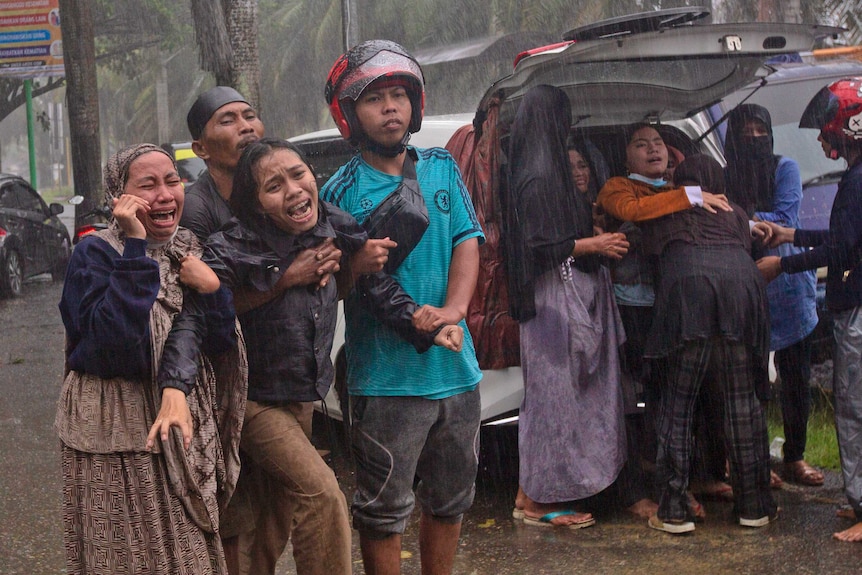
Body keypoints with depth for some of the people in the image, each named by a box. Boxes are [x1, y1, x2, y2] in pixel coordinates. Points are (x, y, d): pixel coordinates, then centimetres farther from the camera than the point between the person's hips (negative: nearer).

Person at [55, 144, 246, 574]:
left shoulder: (187, 251, 8)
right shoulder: (95, 254, -10)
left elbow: (222, 346, 4)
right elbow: (115, 348, -26)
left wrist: (209, 287, -14)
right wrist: (135, 248, -25)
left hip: (187, 431, 6)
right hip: (119, 433, -5)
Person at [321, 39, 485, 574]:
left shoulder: (442, 167, 8)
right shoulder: (343, 190, -6)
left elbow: (468, 240, 3)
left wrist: (453, 309, -13)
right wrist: (360, 264, -26)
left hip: (456, 367, 5)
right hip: (387, 376, -5)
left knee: (451, 499, 18)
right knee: (385, 509, 2)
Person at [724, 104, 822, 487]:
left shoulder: (784, 168, 3)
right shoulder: (724, 178, 7)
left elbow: (785, 221, -9)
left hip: (787, 286, 0)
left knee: (796, 377, 3)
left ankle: (795, 458, 14)